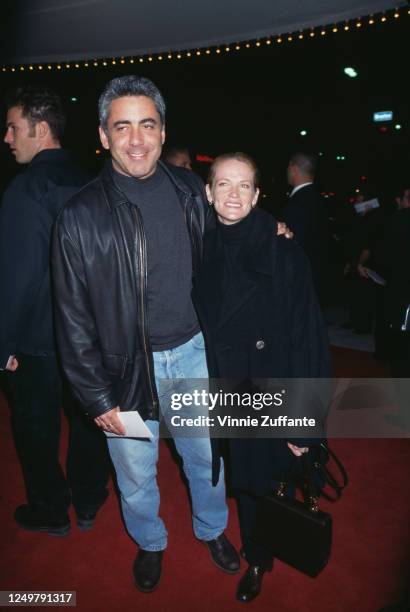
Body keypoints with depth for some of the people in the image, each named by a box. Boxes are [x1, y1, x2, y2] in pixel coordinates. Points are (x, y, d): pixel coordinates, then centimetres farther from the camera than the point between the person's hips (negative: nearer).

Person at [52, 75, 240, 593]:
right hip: (124, 365, -2)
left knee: (204, 454, 20)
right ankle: (149, 543, 49)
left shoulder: (191, 193, -3)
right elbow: (73, 317, -8)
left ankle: (212, 529, 51)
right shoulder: (81, 216, -11)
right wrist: (96, 396, -7)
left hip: (192, 352, 3)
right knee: (135, 472, 17)